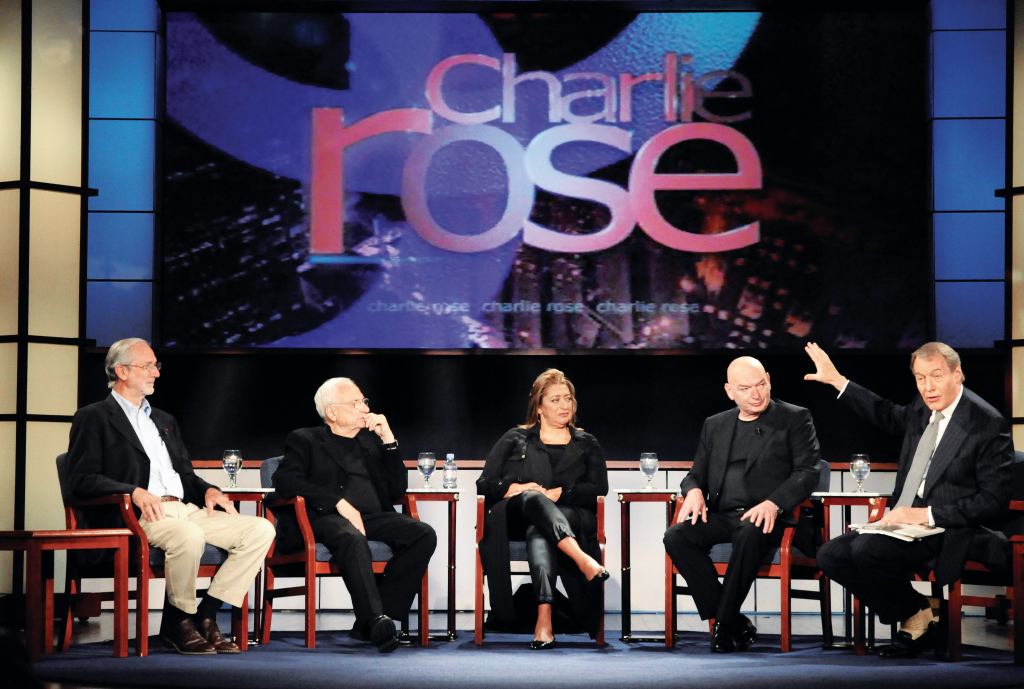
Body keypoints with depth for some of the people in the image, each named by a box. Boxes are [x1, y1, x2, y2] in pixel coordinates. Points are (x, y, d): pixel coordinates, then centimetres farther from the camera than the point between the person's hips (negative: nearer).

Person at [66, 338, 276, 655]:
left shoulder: (164, 421, 28)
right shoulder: (93, 418, 5)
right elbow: (82, 479, -7)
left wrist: (208, 490, 5)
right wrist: (135, 492, -22)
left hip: (185, 510, 8)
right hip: (137, 516, -7)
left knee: (261, 529, -11)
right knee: (188, 536, -39)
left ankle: (205, 616, -10)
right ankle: (178, 622, -15)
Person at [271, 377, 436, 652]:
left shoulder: (371, 440, 27)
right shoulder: (305, 440, 13)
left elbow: (398, 489, 21)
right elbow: (285, 481, -6)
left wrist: (388, 440, 10)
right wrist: (339, 502, -16)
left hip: (374, 518, 5)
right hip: (327, 518, -5)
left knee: (424, 534, -23)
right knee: (353, 539, -40)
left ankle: (370, 623, -24)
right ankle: (376, 621, -47)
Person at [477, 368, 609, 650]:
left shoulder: (587, 444, 25)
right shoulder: (516, 438, 24)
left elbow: (599, 489, 8)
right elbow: (484, 484, 13)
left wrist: (559, 493, -9)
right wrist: (516, 488, -8)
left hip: (571, 518, 0)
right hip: (516, 519, 0)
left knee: (539, 533, -38)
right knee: (532, 498, -38)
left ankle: (544, 619, -59)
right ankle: (582, 560, -62)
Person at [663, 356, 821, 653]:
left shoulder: (795, 419, 8)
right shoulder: (715, 425, 22)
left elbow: (807, 471, -3)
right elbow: (697, 474, 23)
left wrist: (774, 503, -21)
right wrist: (694, 491, -4)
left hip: (766, 518, -4)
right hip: (720, 516, 5)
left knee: (750, 533, -39)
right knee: (676, 536, -24)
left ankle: (724, 624, -24)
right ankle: (737, 626, -19)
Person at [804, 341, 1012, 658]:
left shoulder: (988, 423, -14)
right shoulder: (923, 409, 8)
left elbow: (994, 500, -16)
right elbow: (889, 416, 32)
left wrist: (925, 514, -20)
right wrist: (835, 380, 28)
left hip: (944, 529, -8)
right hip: (905, 521, 8)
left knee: (867, 549, -29)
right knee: (830, 556, -5)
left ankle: (918, 615, -2)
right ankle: (909, 620, 2)